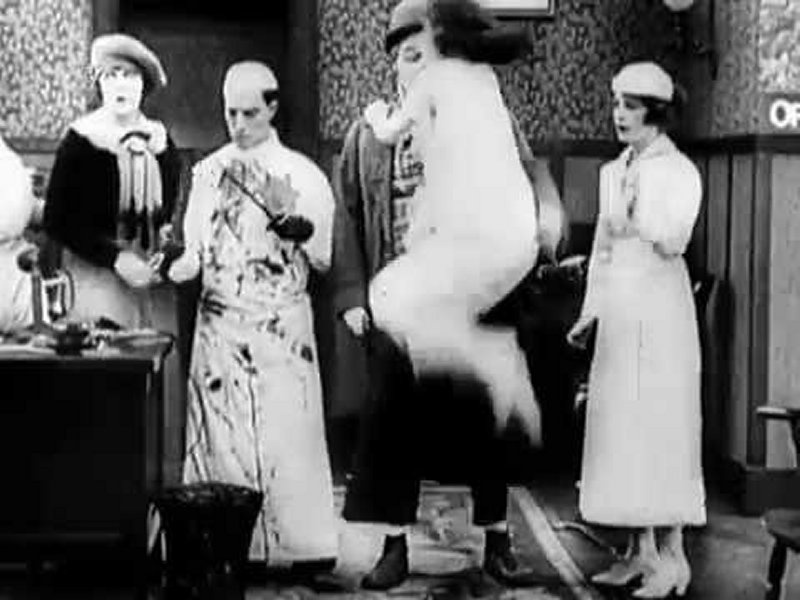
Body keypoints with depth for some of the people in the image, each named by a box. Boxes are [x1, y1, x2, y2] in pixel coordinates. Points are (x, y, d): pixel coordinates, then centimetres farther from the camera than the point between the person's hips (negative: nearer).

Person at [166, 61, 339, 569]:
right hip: (219, 325, 2)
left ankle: (300, 546, 4)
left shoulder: (302, 174, 2)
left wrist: (297, 226, -17)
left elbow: (325, 258, 1)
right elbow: (196, 251, 9)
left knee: (287, 431, -4)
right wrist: (175, 269, -11)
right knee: (219, 432, 1)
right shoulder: (208, 172, 9)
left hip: (283, 326, -2)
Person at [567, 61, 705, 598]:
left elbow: (675, 241, -19)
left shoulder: (680, 172, -6)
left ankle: (673, 554, 0)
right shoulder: (613, 171, 14)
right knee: (620, 428, 6)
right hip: (618, 312, 7)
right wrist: (591, 312, 16)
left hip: (659, 310, -7)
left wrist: (636, 209, -26)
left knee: (661, 426, -6)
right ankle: (641, 550, 13)